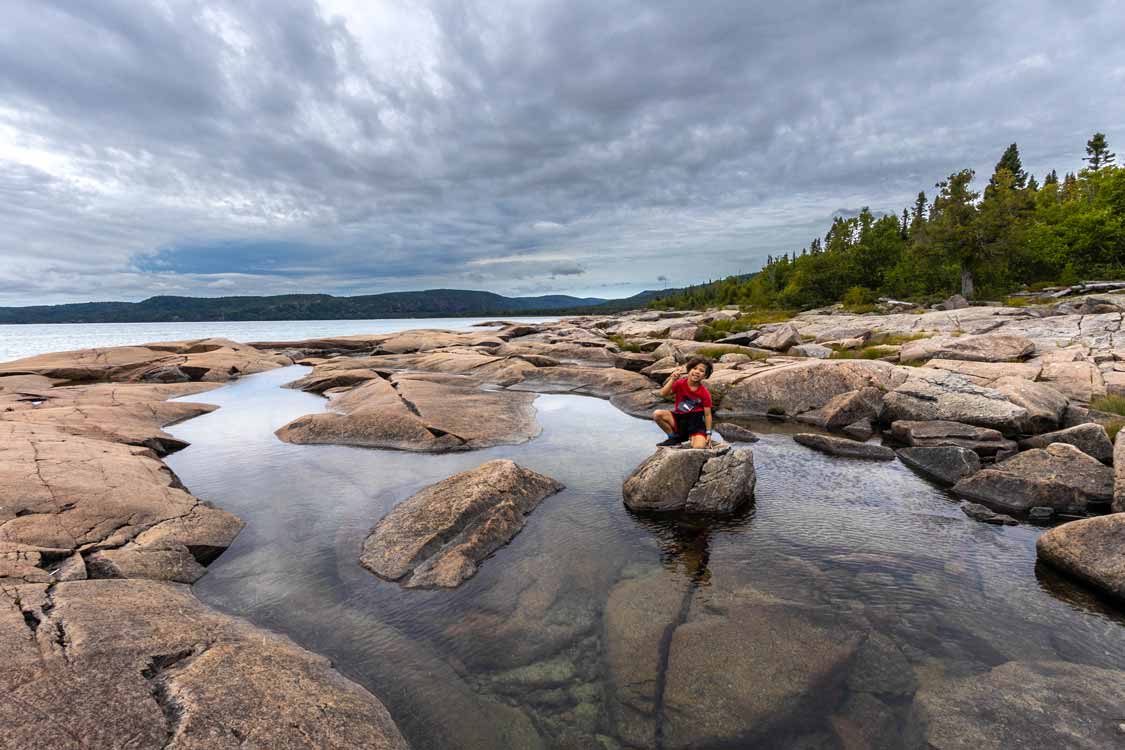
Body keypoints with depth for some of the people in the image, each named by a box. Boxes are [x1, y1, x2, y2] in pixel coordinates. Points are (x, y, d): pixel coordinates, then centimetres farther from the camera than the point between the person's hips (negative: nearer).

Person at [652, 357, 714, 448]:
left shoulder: (705, 393, -7)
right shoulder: (680, 383, -5)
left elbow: (707, 414, -2)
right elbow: (663, 394, -19)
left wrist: (708, 433, -4)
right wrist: (673, 379, -29)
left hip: (695, 421, -2)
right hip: (678, 418, 3)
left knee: (699, 447, -28)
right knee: (657, 414, -24)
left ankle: (692, 437, 10)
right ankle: (675, 438, -4)